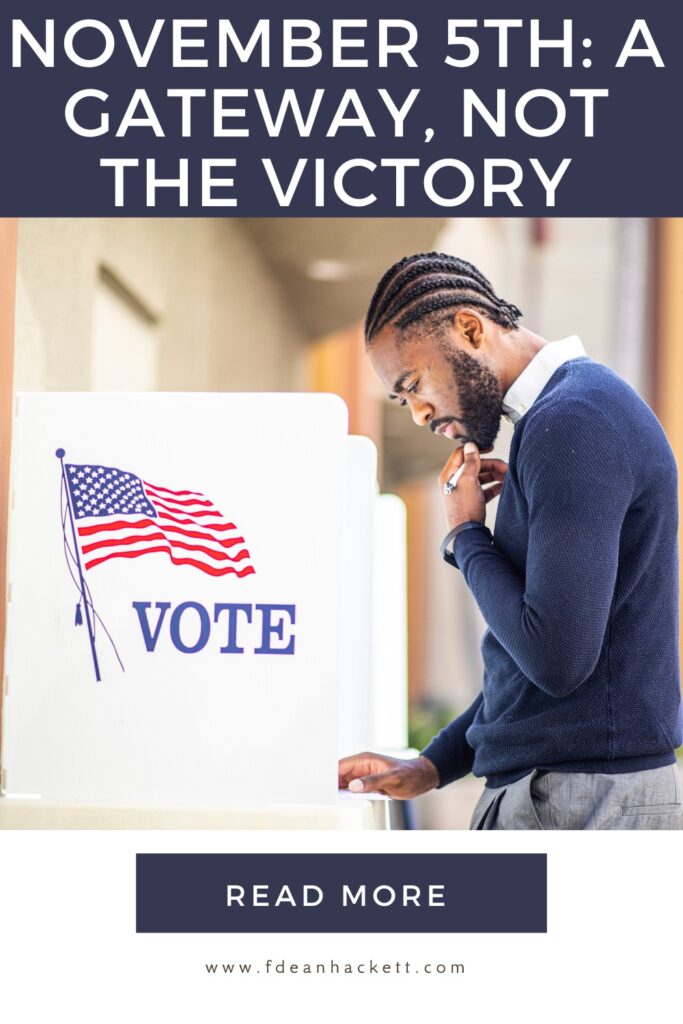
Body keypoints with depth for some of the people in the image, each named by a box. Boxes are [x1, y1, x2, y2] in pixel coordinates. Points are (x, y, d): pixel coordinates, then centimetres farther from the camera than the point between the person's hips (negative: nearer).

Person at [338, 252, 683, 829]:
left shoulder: (572, 422, -15)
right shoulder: (561, 415, 16)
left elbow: (556, 657, -22)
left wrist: (467, 534, -8)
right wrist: (433, 766, 15)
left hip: (582, 802, -9)